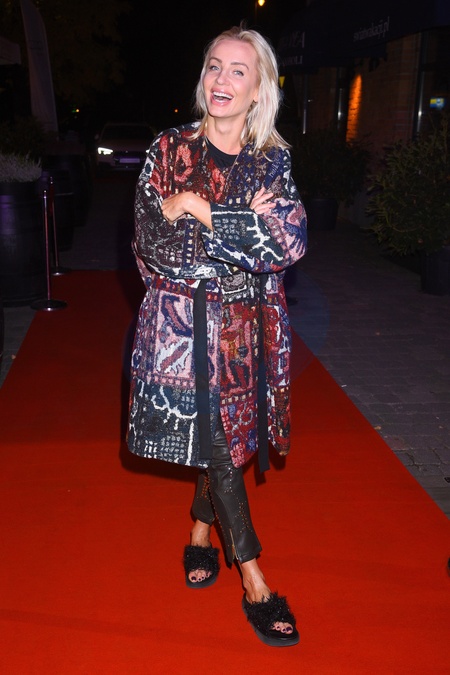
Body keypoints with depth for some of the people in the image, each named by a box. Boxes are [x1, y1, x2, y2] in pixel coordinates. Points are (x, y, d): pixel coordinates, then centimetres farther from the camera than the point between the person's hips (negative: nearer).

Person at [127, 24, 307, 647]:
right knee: (216, 440, -1)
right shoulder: (170, 149, -3)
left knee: (229, 435, 13)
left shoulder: (272, 160, 2)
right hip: (182, 324, -2)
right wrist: (249, 229, -15)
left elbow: (293, 243, -13)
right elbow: (150, 246, -11)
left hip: (245, 327, 3)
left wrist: (196, 211, -18)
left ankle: (201, 531, 40)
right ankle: (254, 582, 11)